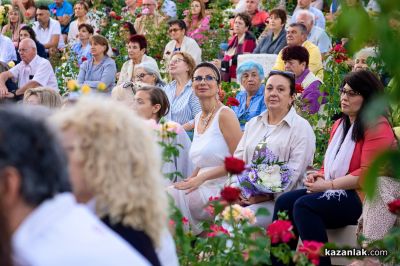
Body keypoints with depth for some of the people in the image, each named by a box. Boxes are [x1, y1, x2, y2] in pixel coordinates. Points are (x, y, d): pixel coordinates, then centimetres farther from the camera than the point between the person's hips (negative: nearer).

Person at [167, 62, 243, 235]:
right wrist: (190, 180, 4)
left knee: (169, 195, -22)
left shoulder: (225, 114, -7)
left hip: (222, 189, -7)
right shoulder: (199, 118, 18)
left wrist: (201, 178, -15)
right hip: (204, 188, 7)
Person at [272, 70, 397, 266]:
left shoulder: (377, 127, -8)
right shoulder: (340, 125, 21)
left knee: (304, 205, -28)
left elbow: (367, 174, -16)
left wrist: (329, 185, -16)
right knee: (284, 202, -13)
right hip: (334, 192, 9)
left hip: (363, 198, -9)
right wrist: (320, 177, 4)